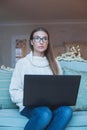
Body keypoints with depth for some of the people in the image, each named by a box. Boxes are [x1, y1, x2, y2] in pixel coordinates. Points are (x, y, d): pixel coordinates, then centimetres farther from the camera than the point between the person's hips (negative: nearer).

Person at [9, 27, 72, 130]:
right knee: (45, 114, -38)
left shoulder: (54, 63, 16)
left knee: (66, 111, -32)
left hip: (52, 104, 3)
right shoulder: (22, 63, 4)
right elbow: (14, 91, 1)